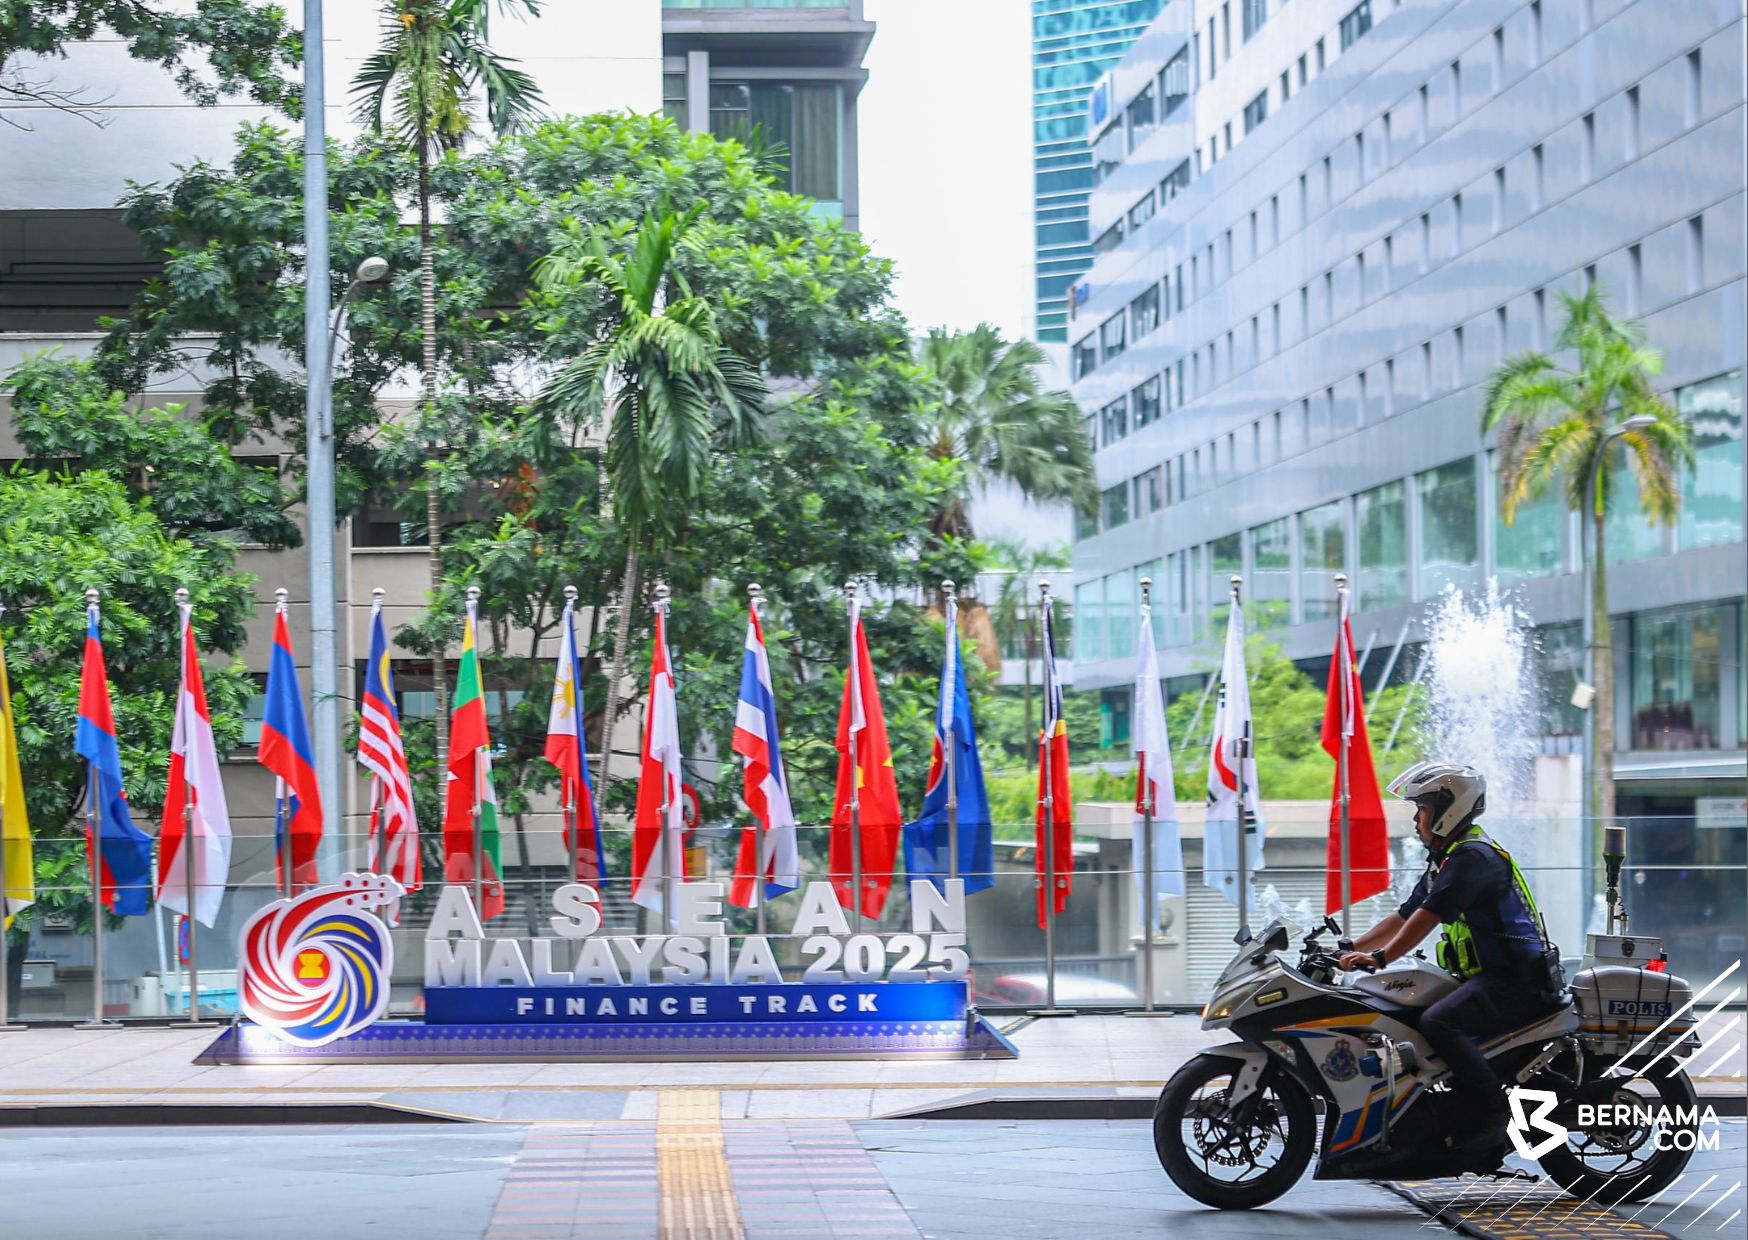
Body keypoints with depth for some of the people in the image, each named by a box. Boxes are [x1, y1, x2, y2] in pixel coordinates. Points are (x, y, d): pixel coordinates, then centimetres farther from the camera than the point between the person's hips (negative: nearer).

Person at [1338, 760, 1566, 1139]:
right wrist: (1350, 949, 15)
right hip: (1488, 978, 11)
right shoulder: (1445, 861, 20)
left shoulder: (1474, 856, -13)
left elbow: (1428, 916, -22)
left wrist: (1379, 958, -25)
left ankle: (1499, 1111, -29)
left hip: (1514, 981, -11)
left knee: (1437, 1023, -31)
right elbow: (1404, 917, 23)